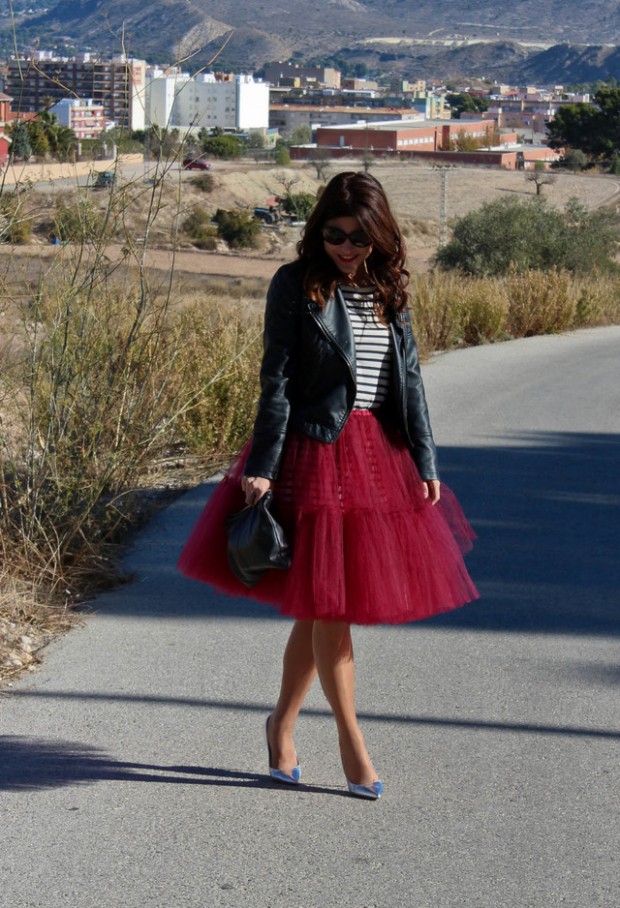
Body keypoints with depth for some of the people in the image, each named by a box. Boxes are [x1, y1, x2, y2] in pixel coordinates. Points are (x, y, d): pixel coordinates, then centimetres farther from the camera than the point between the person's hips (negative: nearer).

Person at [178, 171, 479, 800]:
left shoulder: (389, 289, 9)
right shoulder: (296, 284, -6)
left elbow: (409, 377, 11)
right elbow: (276, 381, -8)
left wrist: (426, 461, 6)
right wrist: (263, 467, -12)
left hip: (379, 453, 5)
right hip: (315, 449, -5)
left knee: (319, 604, 11)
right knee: (328, 602, -1)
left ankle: (282, 723, 27)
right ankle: (351, 740, 11)